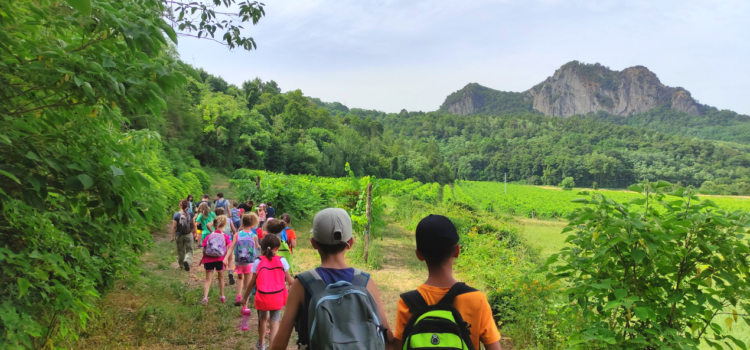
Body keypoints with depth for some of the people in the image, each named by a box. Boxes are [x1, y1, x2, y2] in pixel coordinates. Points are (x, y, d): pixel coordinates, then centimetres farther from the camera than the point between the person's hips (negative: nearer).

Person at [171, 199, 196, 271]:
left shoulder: (176, 215, -10)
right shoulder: (190, 214, -6)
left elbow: (174, 227, -9)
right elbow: (194, 225, 1)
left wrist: (173, 236, 0)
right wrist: (195, 233, 14)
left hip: (179, 235, 0)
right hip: (188, 235, 0)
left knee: (180, 250, 18)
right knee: (189, 250, 6)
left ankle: (181, 264, 31)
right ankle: (187, 260, -22)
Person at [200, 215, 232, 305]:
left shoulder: (209, 236, -1)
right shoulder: (225, 236, -3)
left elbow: (204, 250, -4)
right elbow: (228, 250, -7)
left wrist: (203, 259, 10)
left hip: (209, 260, 0)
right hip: (220, 260, 0)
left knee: (208, 279, 7)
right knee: (221, 277, 20)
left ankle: (205, 297, -11)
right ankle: (222, 296, 28)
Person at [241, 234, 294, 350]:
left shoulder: (258, 261, -6)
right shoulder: (281, 261, -5)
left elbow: (252, 282, -2)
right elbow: (289, 281, 0)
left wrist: (245, 297, 10)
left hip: (262, 297, 1)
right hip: (277, 298, -1)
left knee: (262, 319, 25)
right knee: (275, 323, 8)